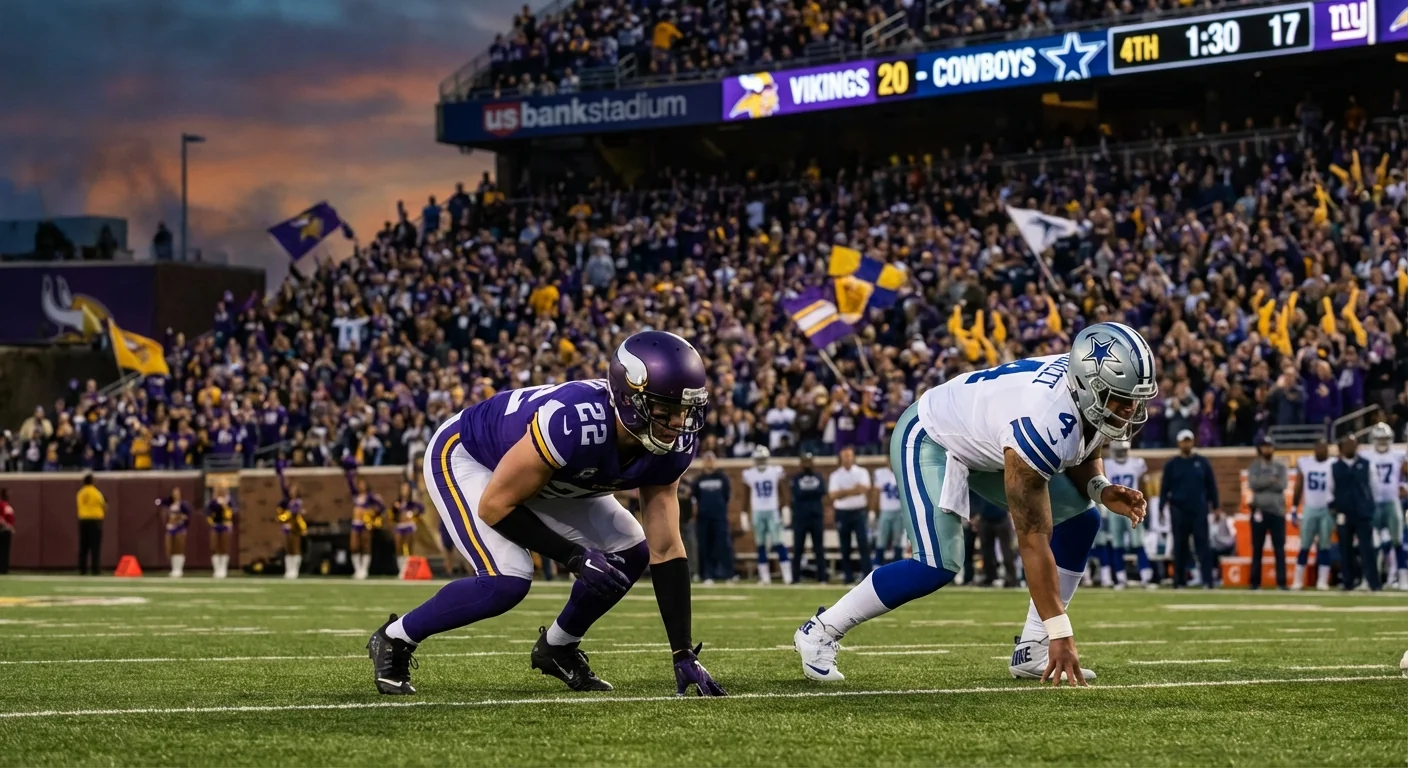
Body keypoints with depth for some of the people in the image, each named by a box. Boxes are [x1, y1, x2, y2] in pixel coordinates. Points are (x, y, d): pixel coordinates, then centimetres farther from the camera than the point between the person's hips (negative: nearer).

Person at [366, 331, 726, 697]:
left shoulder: (671, 447, -21)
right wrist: (574, 557, -31)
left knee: (630, 554, -3)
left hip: (546, 479, 7)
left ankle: (558, 647, 20)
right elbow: (495, 505, -30)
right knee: (508, 580, -25)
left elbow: (666, 551, -15)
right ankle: (394, 640, -3)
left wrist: (684, 655, -17)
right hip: (464, 457, -7)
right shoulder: (573, 423, -42)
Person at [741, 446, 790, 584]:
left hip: (773, 511, -2)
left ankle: (787, 575, -5)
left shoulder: (775, 471, -1)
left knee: (778, 543, -7)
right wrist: (746, 513, 7)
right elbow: (747, 495, 9)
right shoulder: (749, 474, 2)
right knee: (761, 545, 4)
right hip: (757, 512, 2)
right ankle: (764, 577, 8)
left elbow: (780, 493, 4)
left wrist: (780, 510, 0)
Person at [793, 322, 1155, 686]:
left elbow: (1081, 456, 8)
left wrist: (1102, 489, -16)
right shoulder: (1044, 424, -40)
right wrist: (1060, 634, -35)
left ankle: (1032, 650, 2)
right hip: (929, 438, -9)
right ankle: (821, 632, -6)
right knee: (938, 565, -23)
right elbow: (1033, 541, -36)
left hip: (984, 440, 9)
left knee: (1079, 522, -1)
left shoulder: (1091, 382, -16)